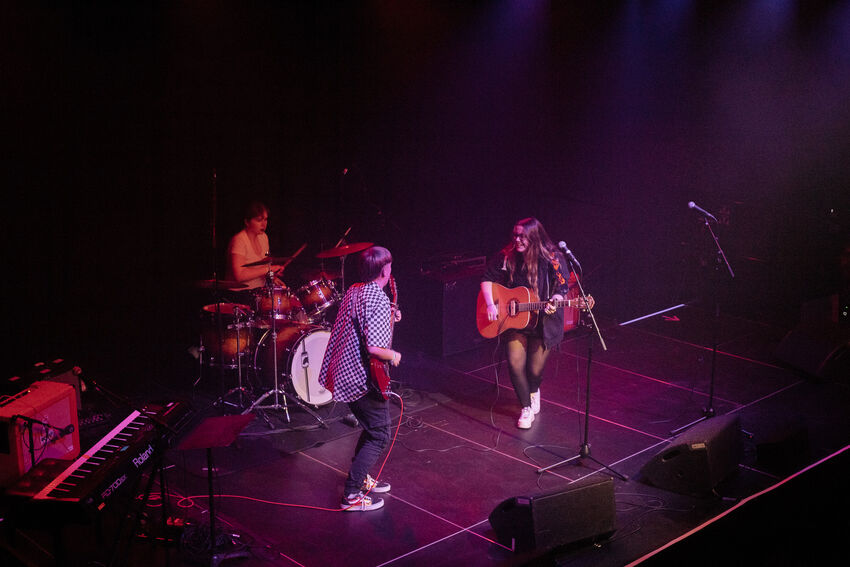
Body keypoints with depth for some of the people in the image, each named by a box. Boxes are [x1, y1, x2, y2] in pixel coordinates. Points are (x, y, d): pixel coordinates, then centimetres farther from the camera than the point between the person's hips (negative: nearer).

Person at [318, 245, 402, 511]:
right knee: (379, 436, 1)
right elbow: (374, 347, -31)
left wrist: (389, 319, 13)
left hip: (344, 372, 9)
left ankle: (360, 477, 34)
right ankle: (352, 495, -1)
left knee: (372, 427, 25)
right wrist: (394, 356, -11)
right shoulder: (378, 300, -22)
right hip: (362, 377, -9)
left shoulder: (353, 291, 7)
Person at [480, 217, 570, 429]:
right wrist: (490, 304, -9)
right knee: (515, 364, -10)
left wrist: (553, 302, -28)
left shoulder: (552, 259, -13)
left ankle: (534, 391, 41)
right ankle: (527, 407, 13)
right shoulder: (508, 256, -6)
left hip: (543, 322, -2)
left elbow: (561, 288, -7)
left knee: (535, 369, 2)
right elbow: (487, 278, 4)